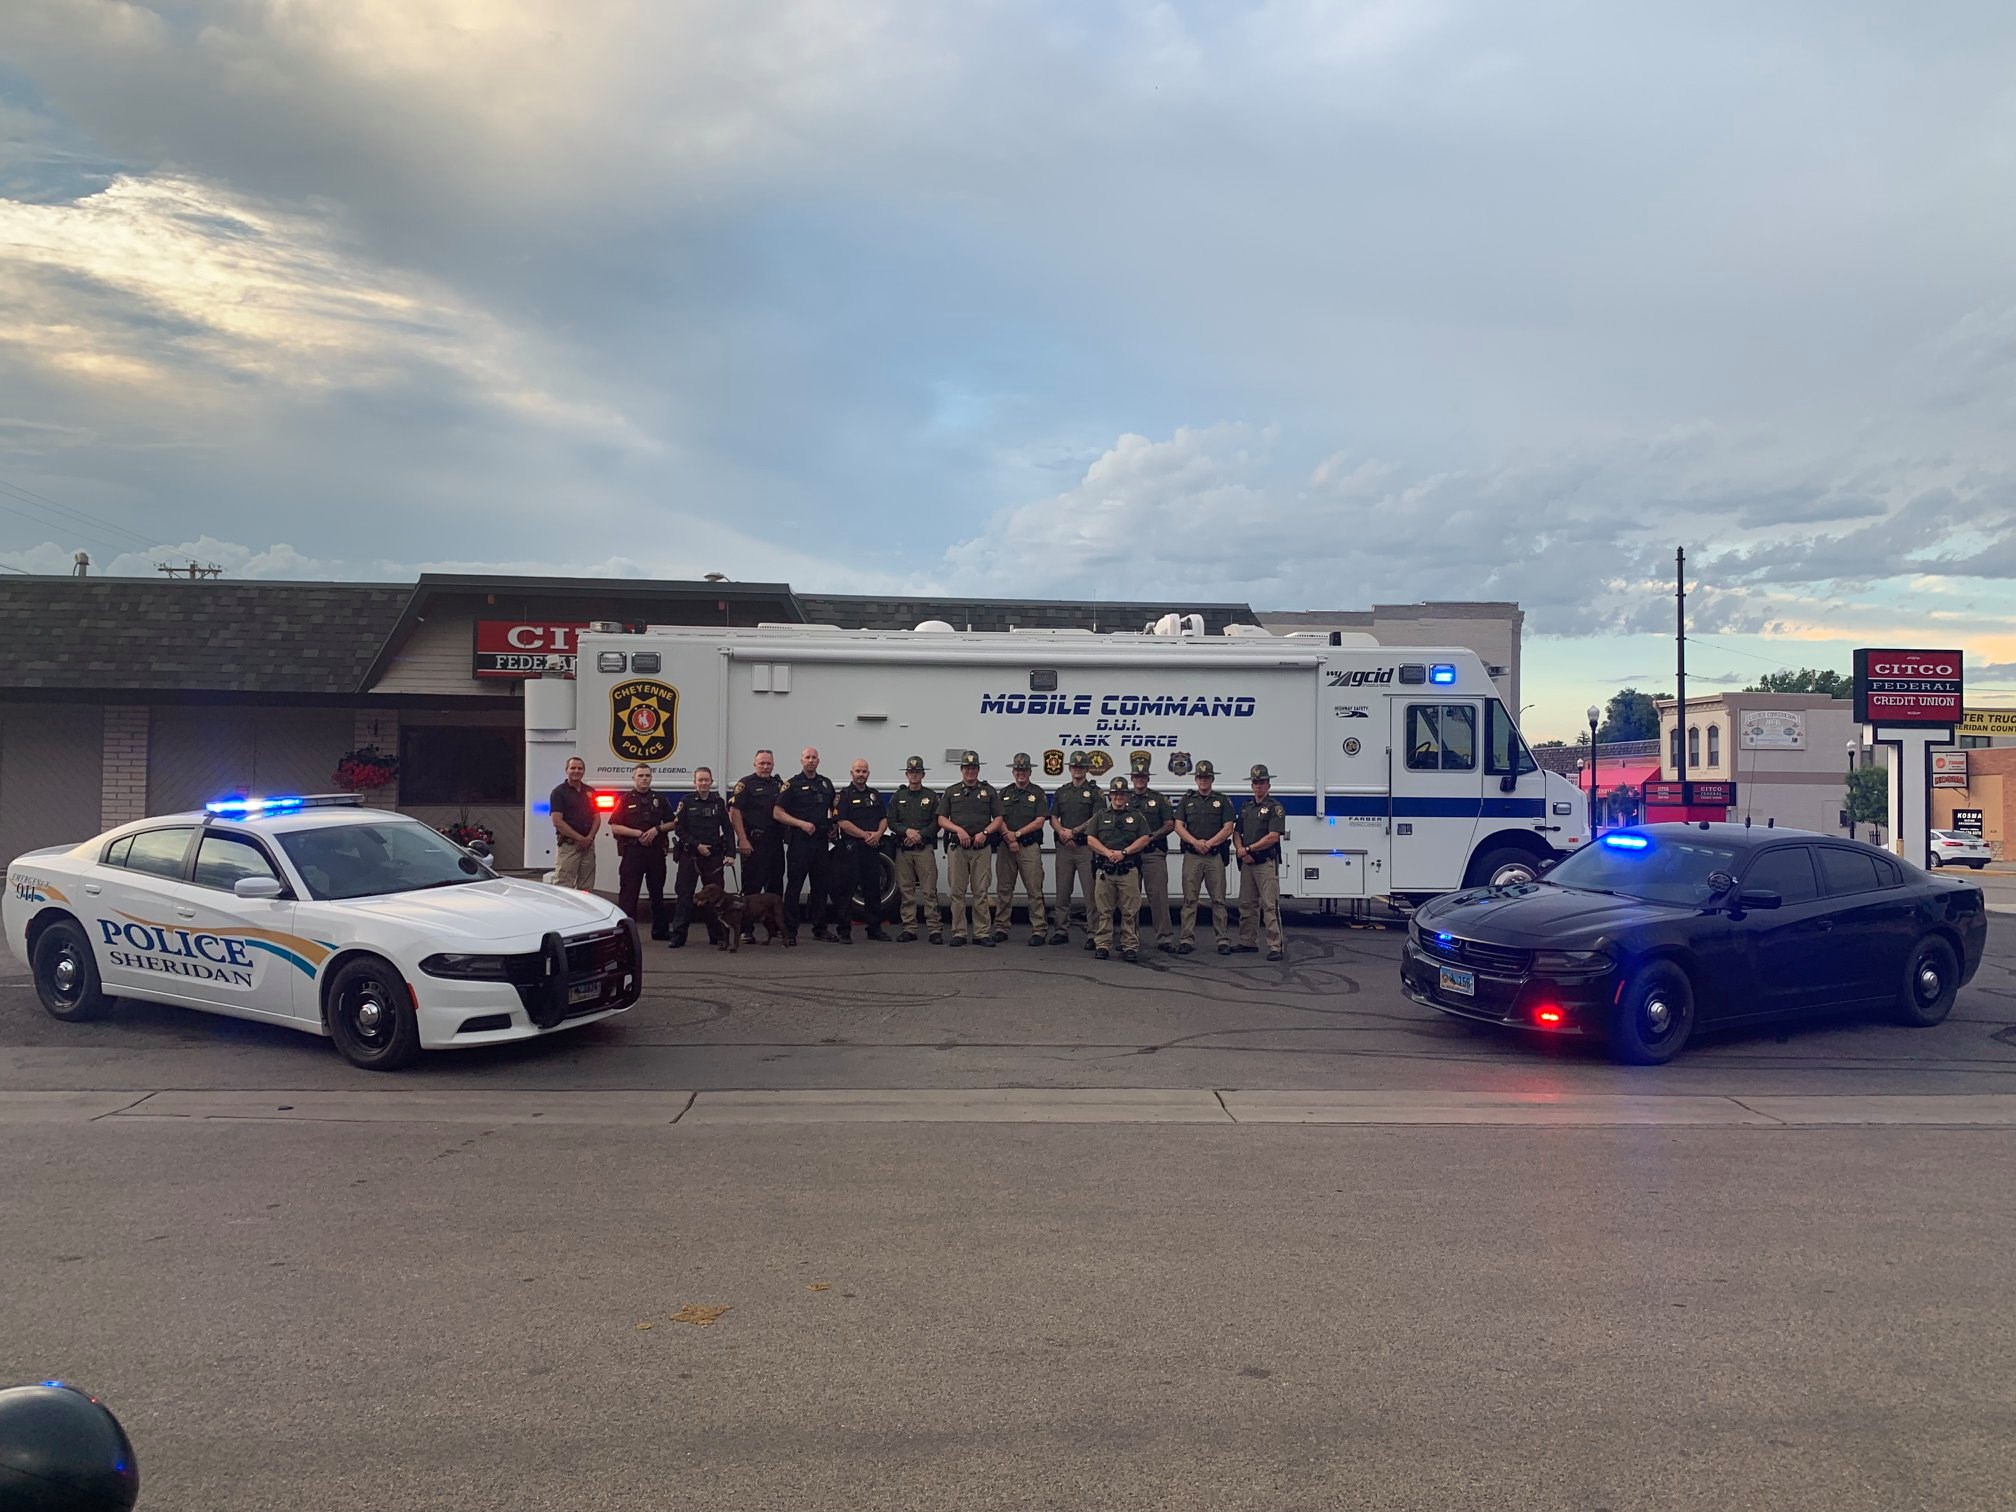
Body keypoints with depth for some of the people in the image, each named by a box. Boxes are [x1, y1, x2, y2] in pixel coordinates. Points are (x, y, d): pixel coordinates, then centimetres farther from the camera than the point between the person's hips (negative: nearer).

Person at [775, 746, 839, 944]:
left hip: (821, 841, 5)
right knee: (794, 886, -4)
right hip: (799, 841, -5)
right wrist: (801, 823, -15)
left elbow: (834, 808, 27)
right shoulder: (793, 784, -1)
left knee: (821, 886, 10)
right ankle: (789, 931, -2)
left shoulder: (826, 783, 15)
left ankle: (820, 928, 19)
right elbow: (778, 813, -6)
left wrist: (833, 828, 10)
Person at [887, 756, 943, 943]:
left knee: (929, 890, -7)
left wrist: (920, 835, -11)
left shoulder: (931, 796, 8)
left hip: (925, 848, -2)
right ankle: (909, 929, 8)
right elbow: (891, 822, 7)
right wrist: (907, 831, -11)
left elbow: (936, 822, 2)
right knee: (906, 890, 3)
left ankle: (934, 929, -7)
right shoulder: (897, 796, 13)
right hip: (903, 849, 2)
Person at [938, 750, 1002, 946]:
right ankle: (958, 933, 5)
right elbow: (941, 819, 8)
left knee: (981, 892, -2)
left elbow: (998, 819, 7)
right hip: (958, 848, 1)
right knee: (958, 891, 0)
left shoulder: (989, 791, 11)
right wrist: (958, 830, -9)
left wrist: (985, 832, -10)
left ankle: (982, 933, 1)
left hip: (982, 848, -1)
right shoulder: (951, 792, 13)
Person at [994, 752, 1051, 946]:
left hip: (1030, 847, -3)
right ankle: (1001, 928, 12)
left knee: (1034, 890, -5)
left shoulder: (1037, 793, 6)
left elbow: (1040, 821, -3)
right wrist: (1008, 836, -10)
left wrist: (1017, 833, -9)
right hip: (1006, 847, 3)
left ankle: (1038, 930, -4)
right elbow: (999, 819, 7)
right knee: (1003, 890, 6)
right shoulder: (1005, 793, 15)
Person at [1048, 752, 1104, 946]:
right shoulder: (1061, 792, 17)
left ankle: (1092, 934, -4)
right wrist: (1062, 833, -6)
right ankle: (1061, 931, 11)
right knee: (1062, 892, 5)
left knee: (1090, 892, -6)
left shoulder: (1094, 791, 4)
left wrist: (1074, 831, -11)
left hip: (1086, 847, -4)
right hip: (1064, 847, 4)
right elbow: (1053, 818, 13)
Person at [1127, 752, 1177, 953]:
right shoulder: (1124, 800, 14)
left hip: (1153, 853, -2)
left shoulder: (1159, 799, 8)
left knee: (1158, 895, -8)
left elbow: (1170, 825, 4)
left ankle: (1164, 938, -8)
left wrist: (1153, 836, -9)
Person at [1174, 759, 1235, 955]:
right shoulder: (1186, 800, 11)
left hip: (1215, 856, -1)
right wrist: (1195, 842, -12)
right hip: (1191, 856, 1)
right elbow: (1179, 827, 3)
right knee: (1189, 900, 1)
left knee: (1218, 900, 0)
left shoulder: (1222, 801, 8)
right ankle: (1187, 940, 3)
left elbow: (1228, 829, -1)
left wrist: (1209, 843, -12)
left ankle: (1223, 940, 4)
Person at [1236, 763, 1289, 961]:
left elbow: (1273, 837, -14)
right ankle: (1247, 942, 21)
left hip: (1267, 863, -7)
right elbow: (1237, 833, 17)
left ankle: (1275, 947, -10)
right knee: (1246, 904, 12)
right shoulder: (1246, 808, 17)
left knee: (1270, 905, -10)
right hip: (1247, 863, 7)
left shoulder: (1275, 807, -5)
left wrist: (1249, 849, -11)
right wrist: (1241, 850, -4)